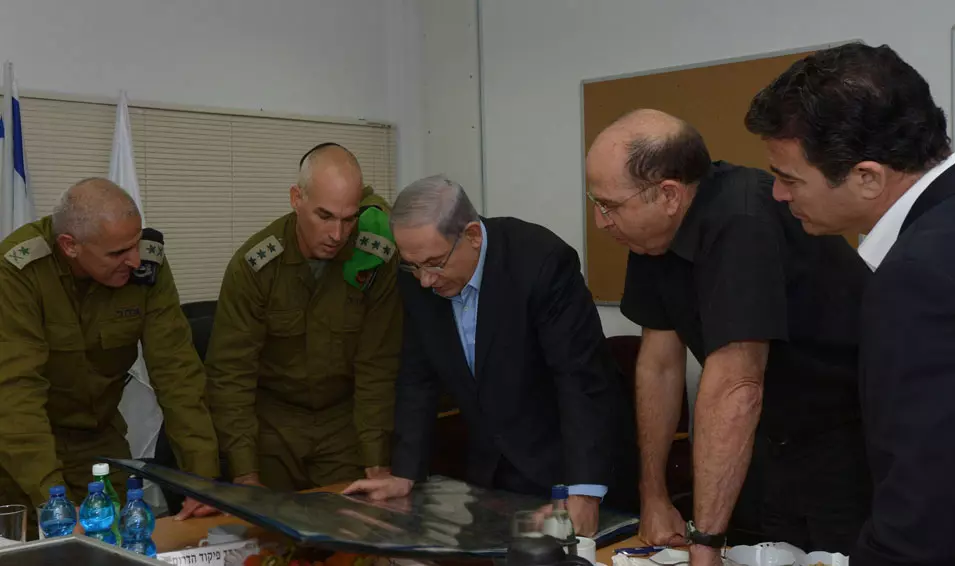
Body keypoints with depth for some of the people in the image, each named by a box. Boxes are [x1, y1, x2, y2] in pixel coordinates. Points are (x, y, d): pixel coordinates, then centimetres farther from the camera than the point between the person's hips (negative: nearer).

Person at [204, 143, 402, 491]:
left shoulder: (378, 261, -16)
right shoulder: (254, 263, -18)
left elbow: (378, 367, -13)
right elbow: (230, 371, -17)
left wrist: (376, 461, -17)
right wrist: (245, 475, -23)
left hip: (345, 417, 1)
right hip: (272, 416, 0)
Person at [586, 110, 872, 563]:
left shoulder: (741, 220, -30)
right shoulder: (655, 232, -4)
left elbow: (734, 388, -34)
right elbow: (660, 364, 2)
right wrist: (654, 497, 5)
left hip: (860, 442, -7)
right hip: (793, 442, 7)